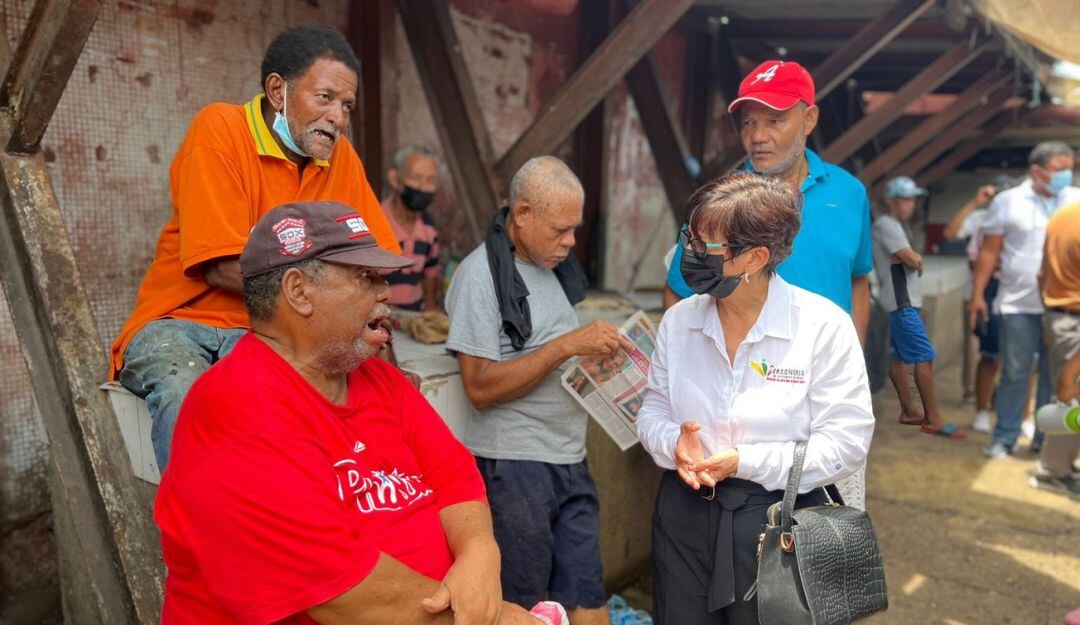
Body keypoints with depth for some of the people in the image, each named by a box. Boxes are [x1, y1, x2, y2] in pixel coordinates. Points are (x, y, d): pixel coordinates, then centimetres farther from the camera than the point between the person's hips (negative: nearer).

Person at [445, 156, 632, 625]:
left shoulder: (553, 265, 11)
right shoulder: (481, 274, -12)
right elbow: (480, 387, -18)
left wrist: (600, 350, 4)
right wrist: (567, 345, -21)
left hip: (570, 462, 7)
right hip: (512, 466, -7)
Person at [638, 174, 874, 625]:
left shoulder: (824, 326, -14)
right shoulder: (678, 321, 0)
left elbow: (847, 442, -14)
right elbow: (654, 409, 9)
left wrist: (743, 462, -21)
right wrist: (673, 444, -15)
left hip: (779, 521, -3)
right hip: (685, 515, 4)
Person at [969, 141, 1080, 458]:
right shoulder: (1008, 201, 0)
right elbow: (989, 251, 2)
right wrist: (977, 295, -1)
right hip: (1019, 305, -2)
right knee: (1014, 374, 5)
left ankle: (1047, 439, 19)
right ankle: (1004, 438, 14)